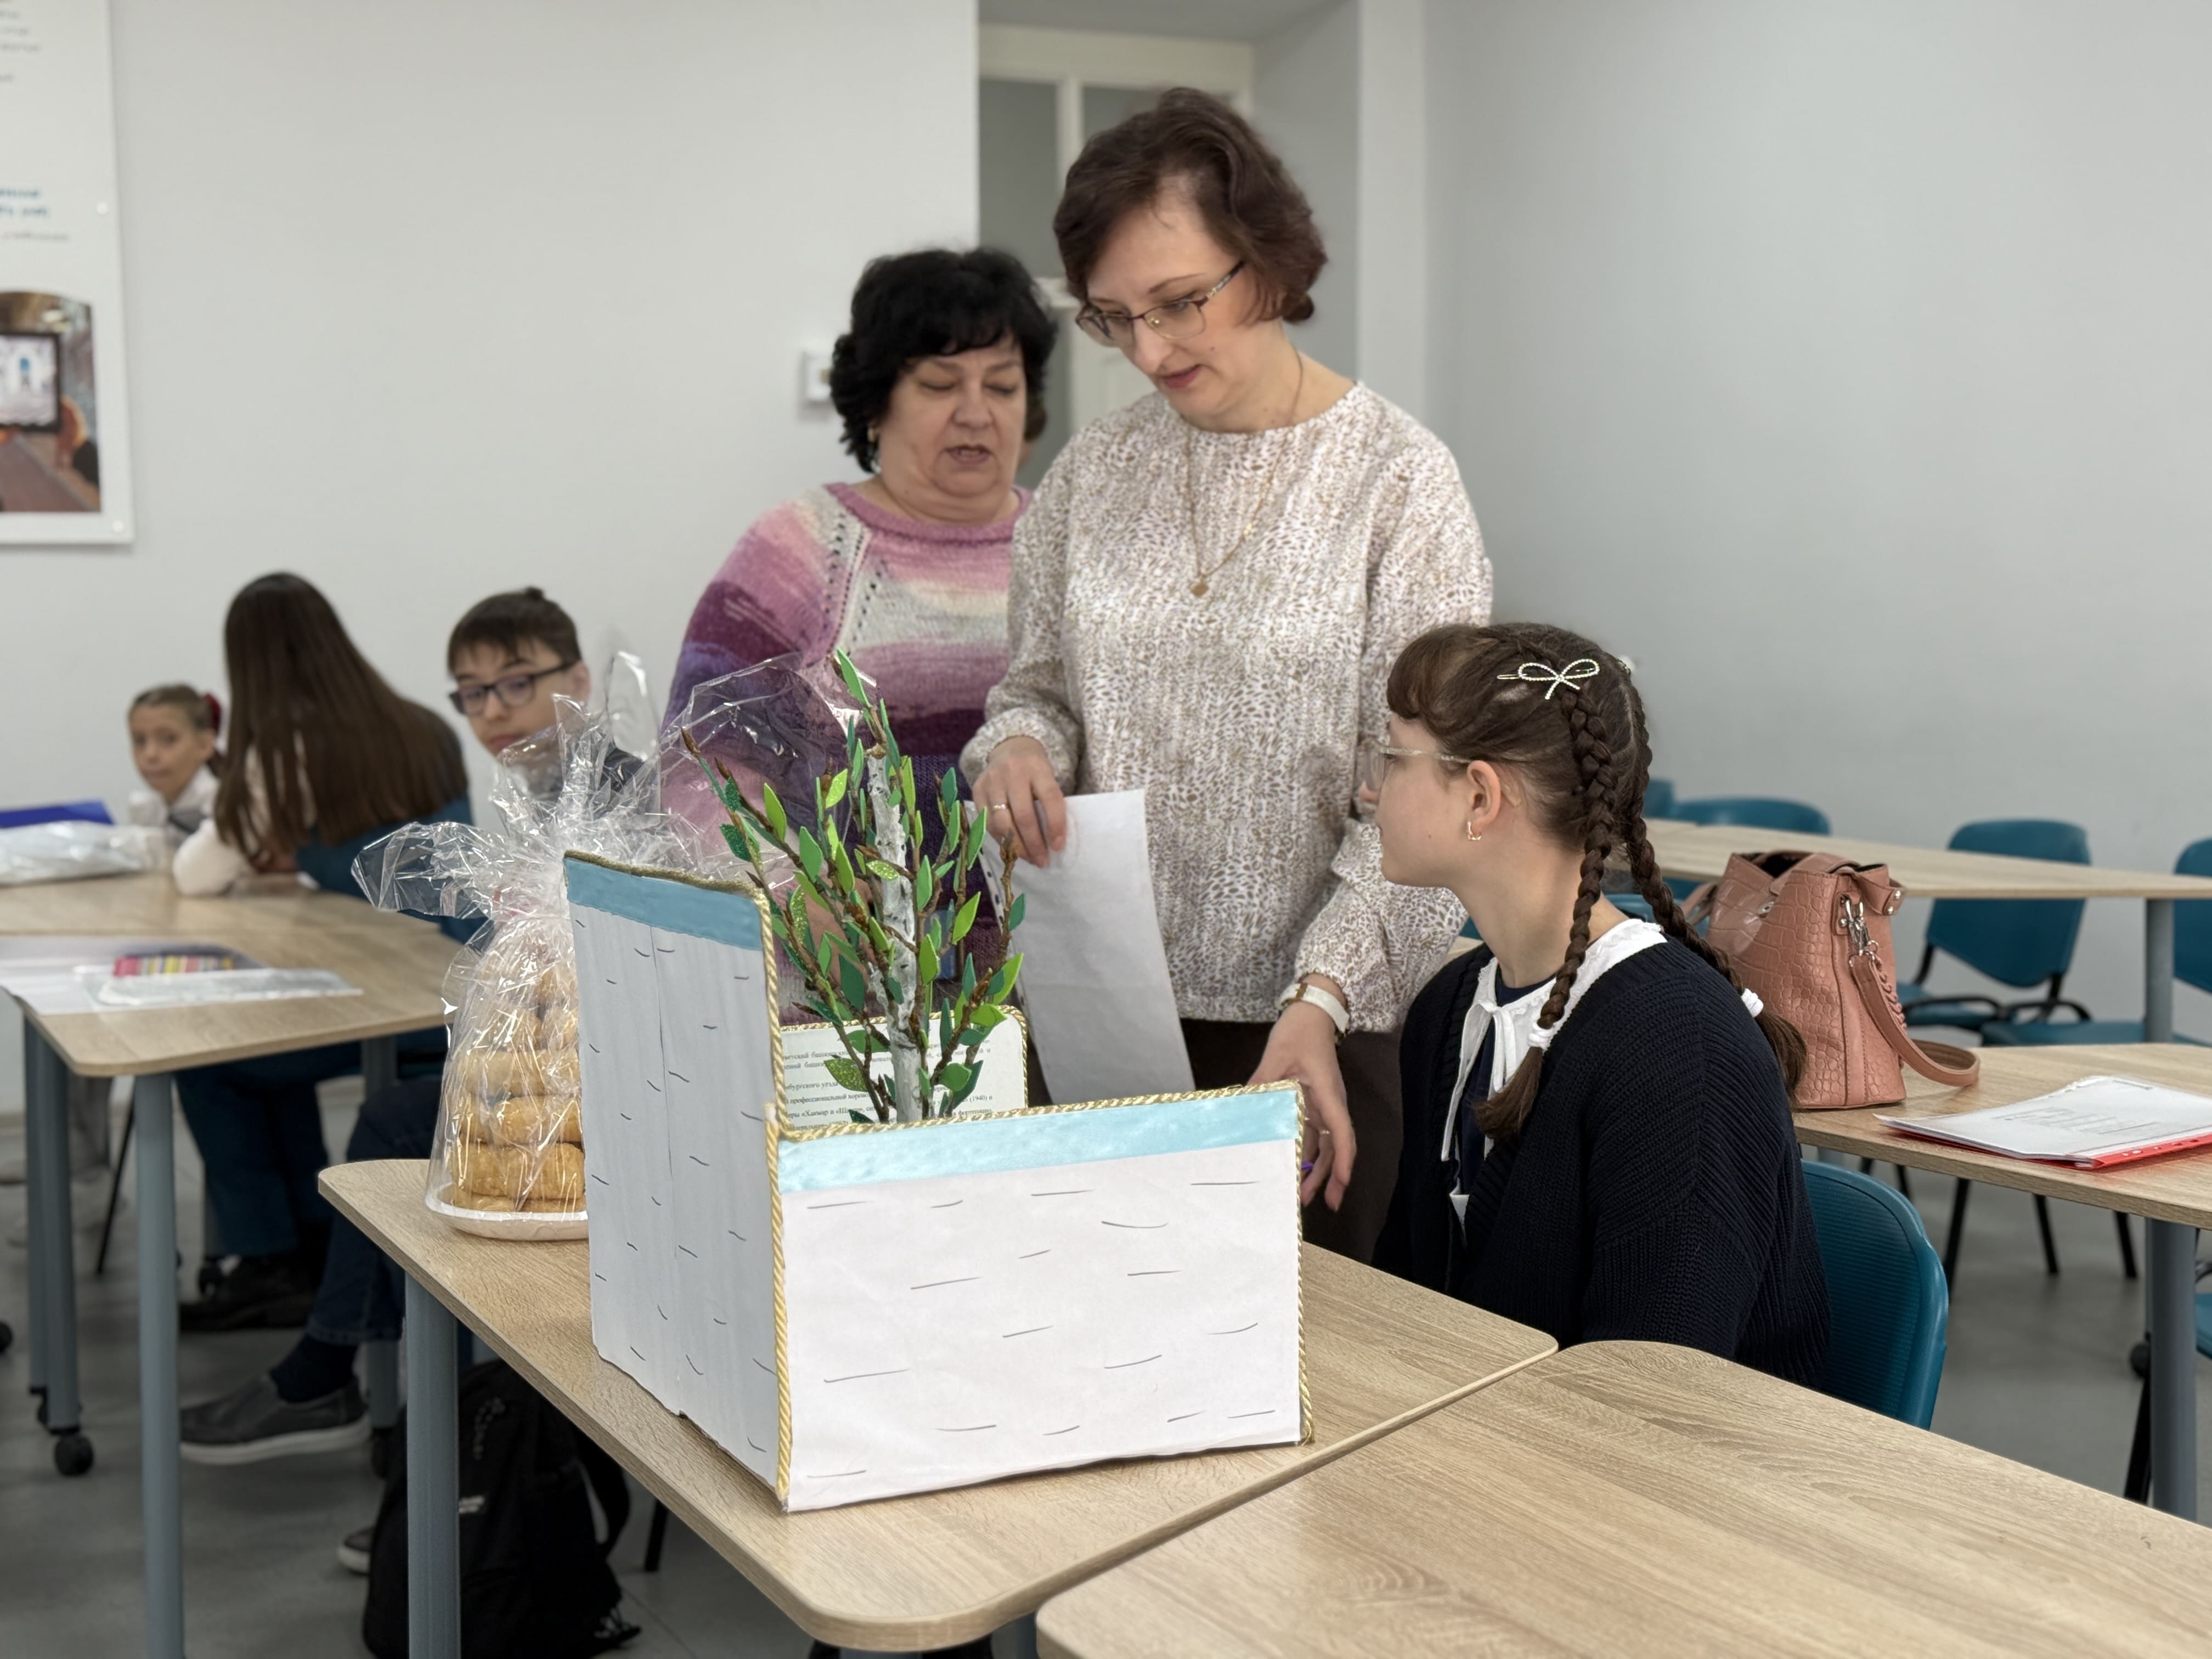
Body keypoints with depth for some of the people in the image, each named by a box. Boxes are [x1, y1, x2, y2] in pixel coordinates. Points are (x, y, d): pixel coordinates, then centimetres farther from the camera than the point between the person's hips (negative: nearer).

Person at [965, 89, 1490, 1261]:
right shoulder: (1092, 473, 6)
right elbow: (1037, 686, 16)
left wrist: (1319, 999, -22)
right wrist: (1017, 746, -8)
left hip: (1326, 1031, -3)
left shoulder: (1398, 482, -7)